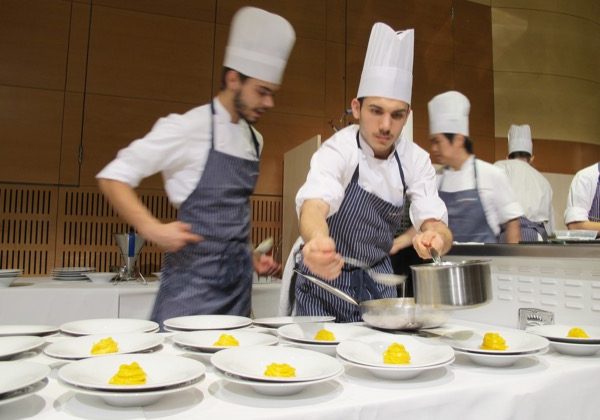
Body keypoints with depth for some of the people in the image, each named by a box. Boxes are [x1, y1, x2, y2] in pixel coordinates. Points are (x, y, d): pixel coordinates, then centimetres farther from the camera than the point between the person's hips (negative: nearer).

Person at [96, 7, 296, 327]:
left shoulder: (254, 140, 10)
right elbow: (112, 177, -8)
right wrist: (152, 229, -21)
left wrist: (251, 257, 12)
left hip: (238, 282, 6)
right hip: (192, 276, -6)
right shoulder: (188, 127, -10)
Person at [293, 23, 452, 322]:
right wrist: (318, 241, -63)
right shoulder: (338, 150, -22)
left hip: (379, 280, 4)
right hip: (327, 278, -4)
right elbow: (314, 205, -40)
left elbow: (436, 224, -15)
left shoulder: (416, 159, -8)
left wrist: (435, 238, -40)